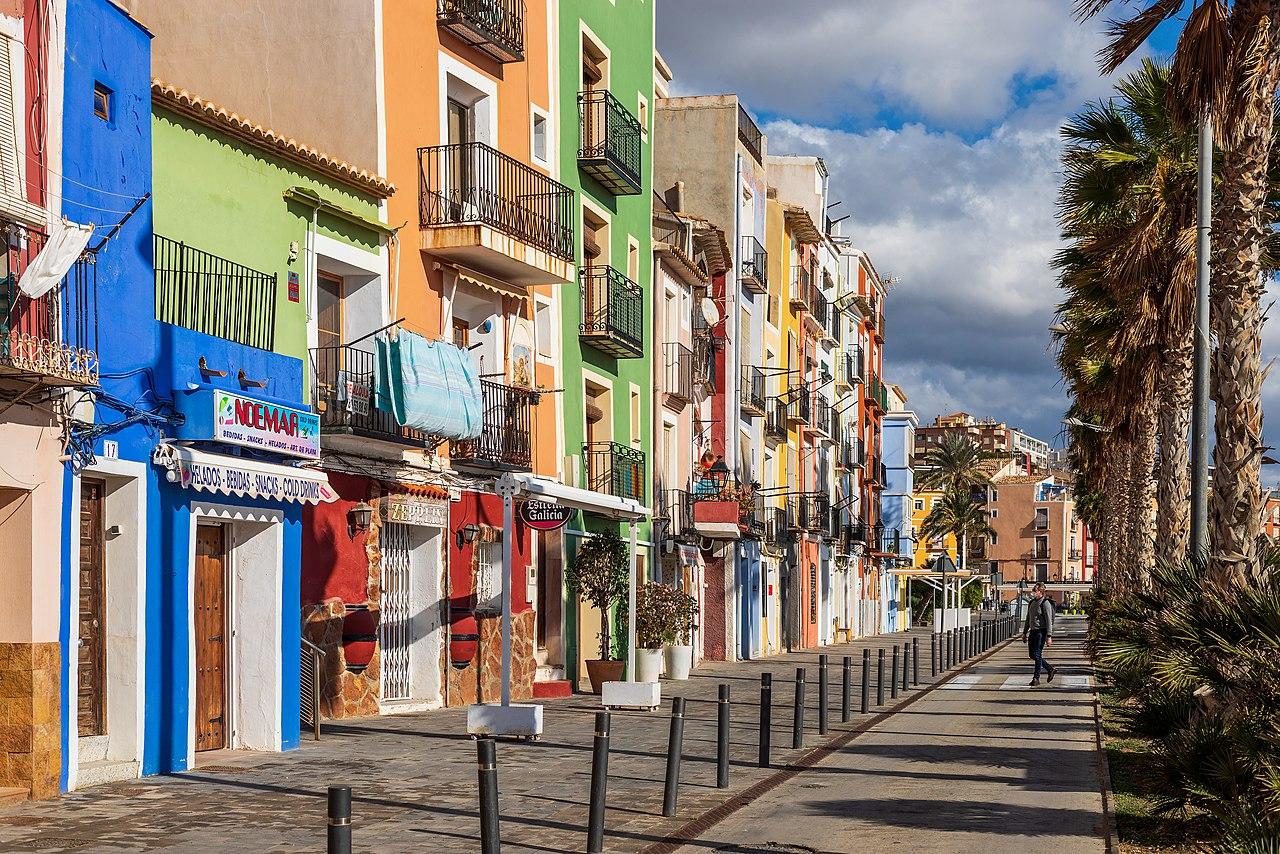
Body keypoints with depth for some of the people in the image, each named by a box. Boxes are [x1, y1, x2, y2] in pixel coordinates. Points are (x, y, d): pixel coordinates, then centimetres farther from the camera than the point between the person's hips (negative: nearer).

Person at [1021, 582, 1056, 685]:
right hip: (1033, 631, 8)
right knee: (1033, 655, 10)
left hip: (1041, 631, -8)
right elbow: (1028, 619, 23)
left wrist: (1049, 636, -19)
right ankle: (1050, 669, 25)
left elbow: (1049, 620, -14)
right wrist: (1025, 632, 20)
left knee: (1037, 655, -7)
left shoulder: (1045, 603, -10)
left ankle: (1036, 678, 0)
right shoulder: (1032, 603, 14)